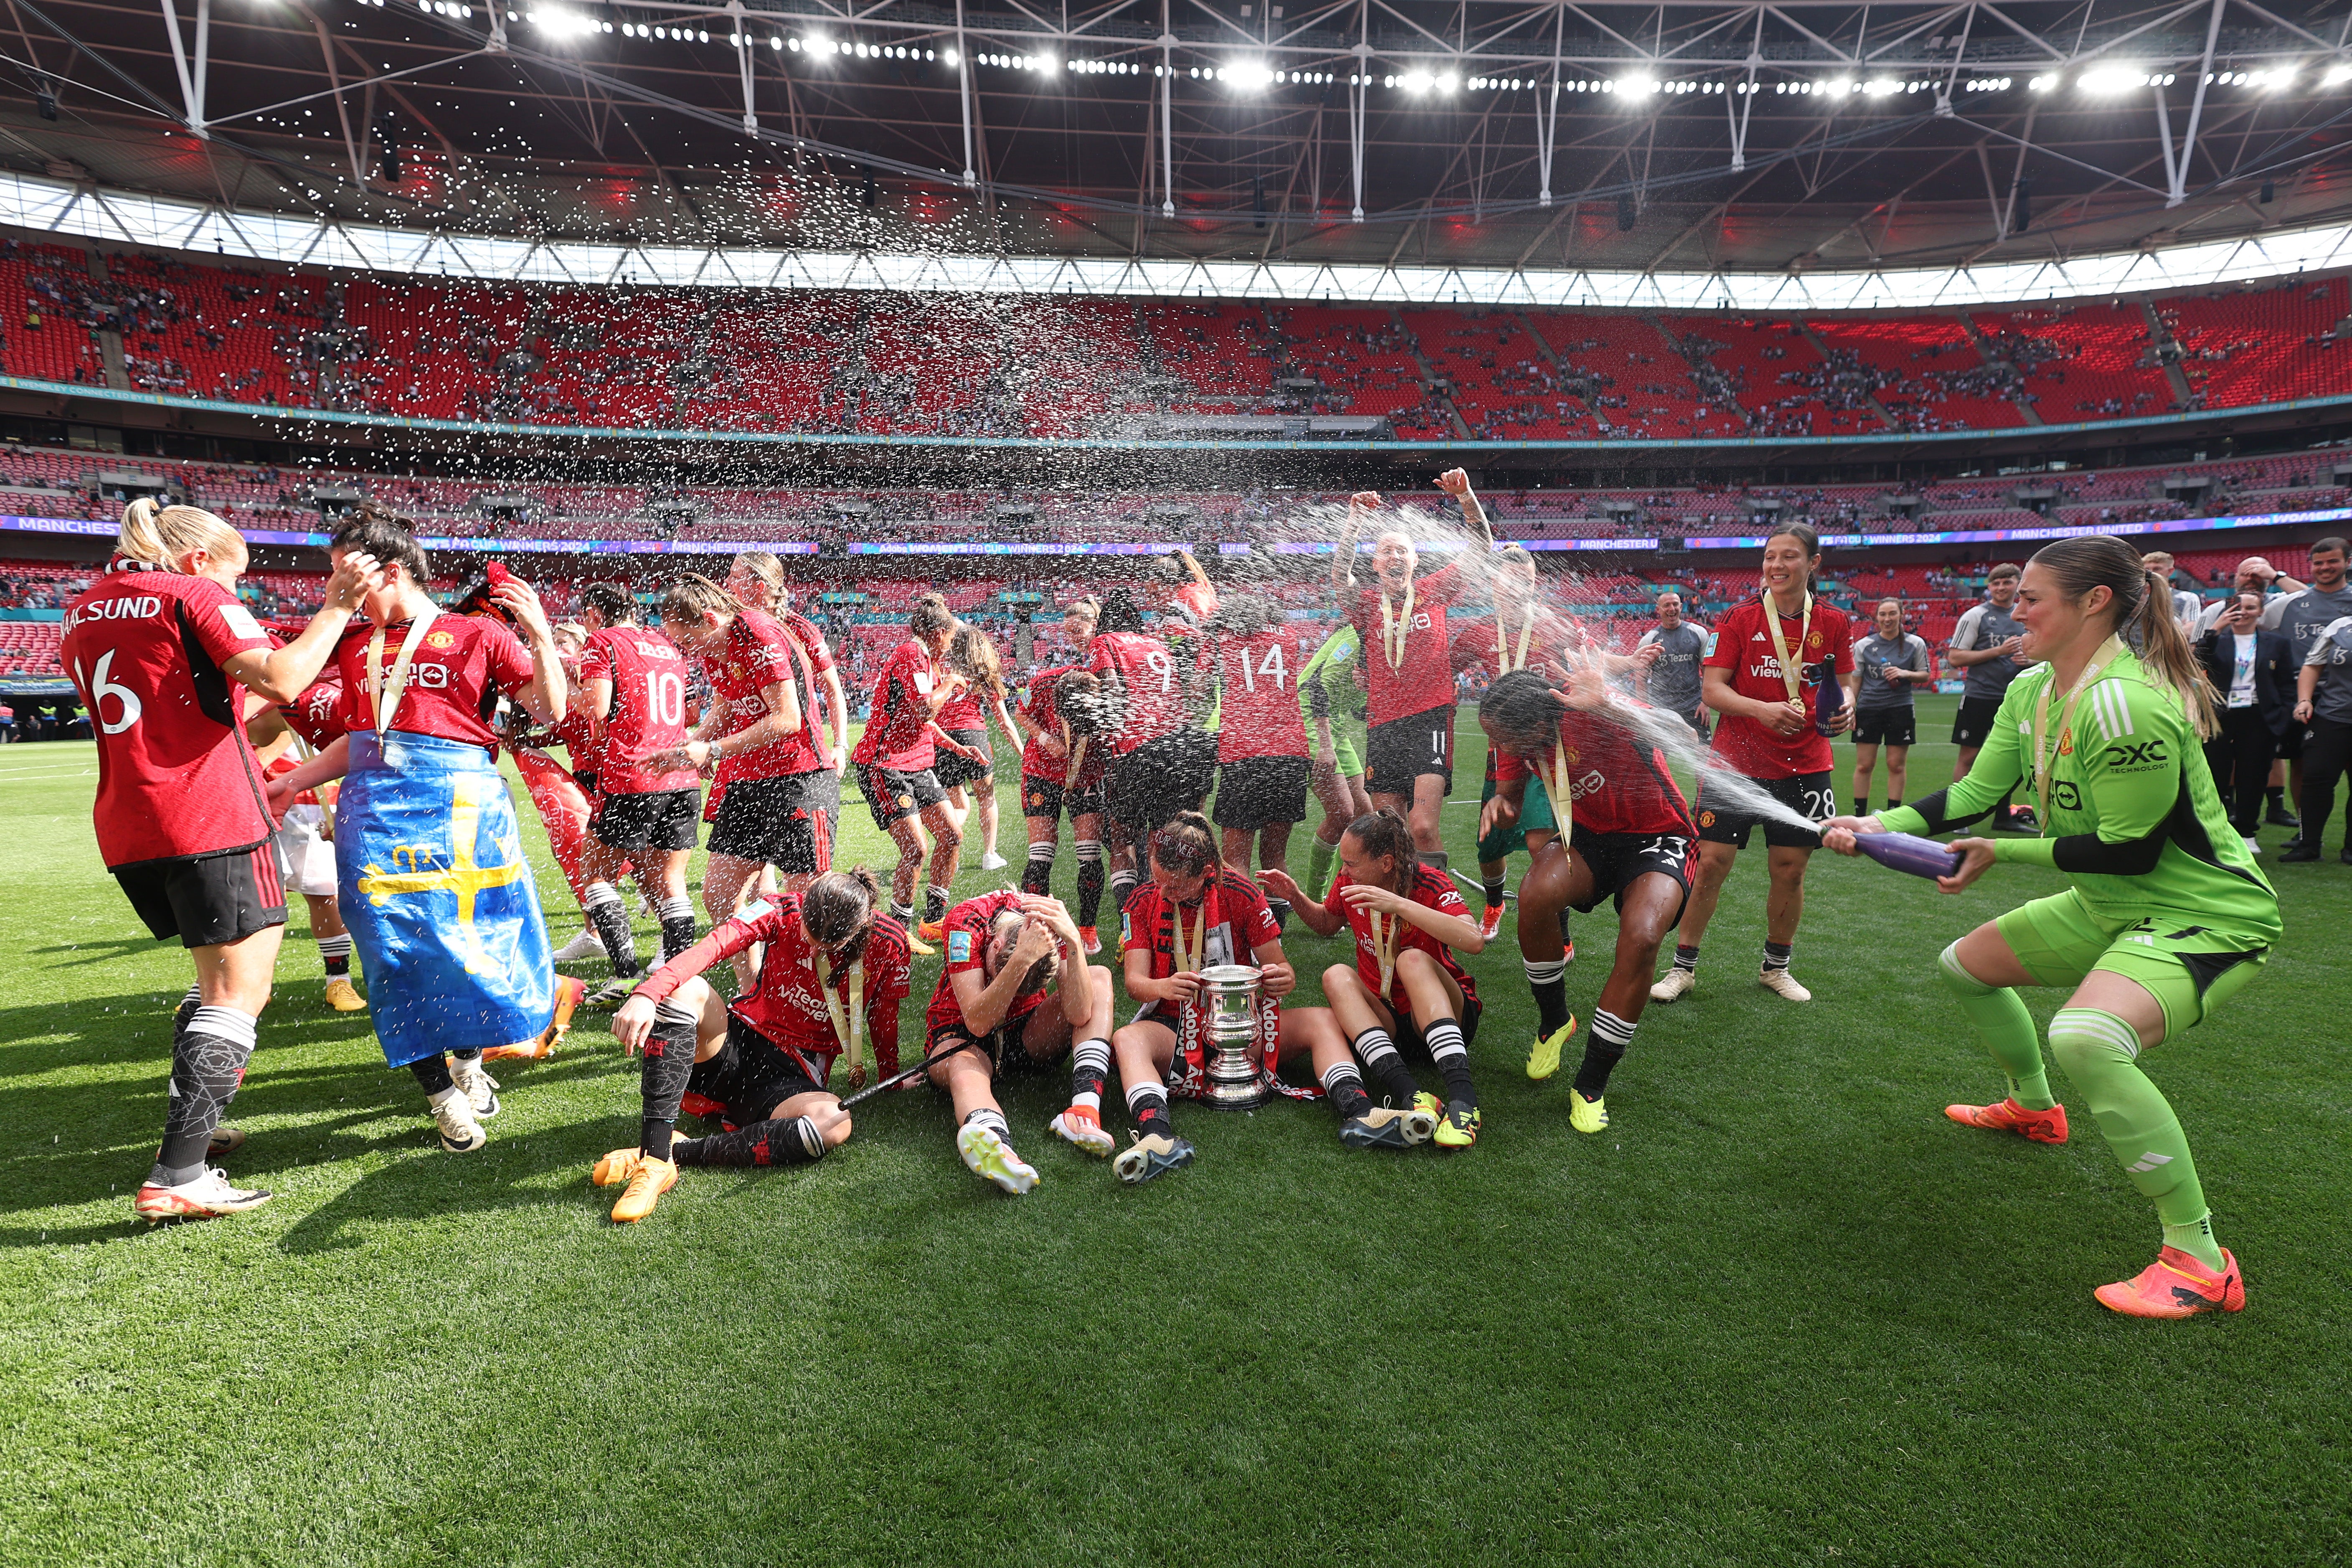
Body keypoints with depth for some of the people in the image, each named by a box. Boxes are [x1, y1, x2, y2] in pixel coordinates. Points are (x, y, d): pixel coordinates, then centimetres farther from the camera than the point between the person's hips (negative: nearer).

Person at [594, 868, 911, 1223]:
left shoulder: (889, 944, -11)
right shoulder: (782, 911, -12)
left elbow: (884, 1019, 6)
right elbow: (710, 947, -27)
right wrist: (647, 993, -42)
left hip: (794, 1078, -1)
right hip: (739, 1043, 1)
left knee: (835, 1123, -35)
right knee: (684, 989, -29)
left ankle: (678, 1152, -28)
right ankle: (656, 1156, -37)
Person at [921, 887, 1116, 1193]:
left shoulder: (1053, 921, -20)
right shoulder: (966, 922, -26)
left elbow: (1080, 1015, -29)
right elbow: (977, 1023, -34)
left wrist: (1074, 940, -41)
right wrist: (1022, 960, -45)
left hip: (1026, 1037, 3)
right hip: (960, 1035, -3)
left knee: (1100, 977, -18)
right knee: (965, 1072, -39)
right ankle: (996, 1141, -72)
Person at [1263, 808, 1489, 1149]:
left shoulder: (1429, 884, -15)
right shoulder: (1349, 883, -3)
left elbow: (1474, 941, -33)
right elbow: (1326, 924, 19)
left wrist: (1399, 904, -37)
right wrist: (1296, 898, -1)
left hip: (1447, 1012, -4)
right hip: (1384, 1020, 4)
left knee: (1413, 959, -31)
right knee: (1336, 976, -24)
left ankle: (1463, 1097, -45)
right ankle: (1410, 1096, -42)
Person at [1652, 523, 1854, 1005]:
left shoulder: (1834, 623, 3)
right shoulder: (1739, 619, -4)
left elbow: (1844, 684, 11)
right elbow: (1712, 689, -9)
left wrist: (1846, 705, -12)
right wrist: (1762, 709, -26)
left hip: (1804, 766, 2)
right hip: (1736, 762, -2)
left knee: (1790, 869, 7)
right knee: (1711, 862, -4)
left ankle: (1776, 967, 28)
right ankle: (1683, 967, 9)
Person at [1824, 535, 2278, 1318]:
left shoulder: (2124, 701, -29)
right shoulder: (2032, 691, 0)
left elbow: (2130, 849, -26)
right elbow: (1975, 792, 3)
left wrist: (2001, 852, -17)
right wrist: (1878, 826, -9)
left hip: (2206, 913, -10)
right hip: (2109, 906, 10)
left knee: (2084, 1037, -35)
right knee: (1965, 966, 21)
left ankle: (2200, 1262, -17)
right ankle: (2032, 1108, 48)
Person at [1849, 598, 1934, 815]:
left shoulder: (1915, 643, 3)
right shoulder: (1864, 645, 4)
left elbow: (1926, 675, 8)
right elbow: (1855, 681, 7)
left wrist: (1905, 674, -12)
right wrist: (1850, 710, 1)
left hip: (1901, 709, 0)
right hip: (1868, 708, 0)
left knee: (1897, 765, 3)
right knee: (1864, 765, -1)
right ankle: (1860, 815, 7)